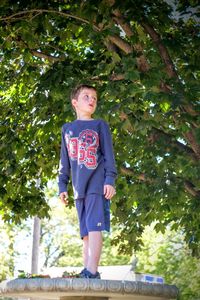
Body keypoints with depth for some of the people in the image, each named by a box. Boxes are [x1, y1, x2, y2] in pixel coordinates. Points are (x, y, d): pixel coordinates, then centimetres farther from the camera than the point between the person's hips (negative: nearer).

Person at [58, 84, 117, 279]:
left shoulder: (100, 125, 10)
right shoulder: (67, 129, 20)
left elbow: (108, 155, 4)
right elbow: (64, 161, 21)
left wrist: (110, 180, -8)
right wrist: (62, 186, 14)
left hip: (97, 184, -4)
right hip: (79, 188, 4)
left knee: (94, 227, -15)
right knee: (85, 233, 3)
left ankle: (92, 271, -21)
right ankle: (87, 273, 2)